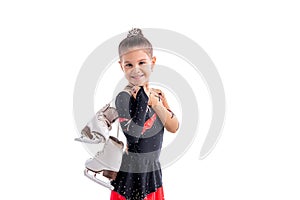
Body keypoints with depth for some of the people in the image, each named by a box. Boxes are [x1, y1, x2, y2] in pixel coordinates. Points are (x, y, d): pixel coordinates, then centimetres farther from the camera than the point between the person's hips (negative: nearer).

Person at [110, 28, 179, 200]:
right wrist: (143, 98, -27)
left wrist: (156, 103, -15)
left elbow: (174, 127, -2)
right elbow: (132, 136, -27)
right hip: (130, 175, -6)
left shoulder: (157, 94, 2)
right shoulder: (124, 97, -19)